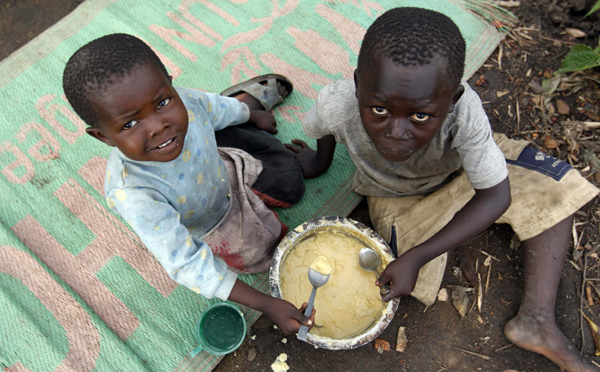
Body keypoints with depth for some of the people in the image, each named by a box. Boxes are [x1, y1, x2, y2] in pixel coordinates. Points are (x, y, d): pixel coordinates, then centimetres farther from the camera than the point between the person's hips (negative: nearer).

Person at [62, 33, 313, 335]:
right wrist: (267, 304, -38)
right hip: (205, 230, -3)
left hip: (222, 175, 3)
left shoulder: (184, 102, -33)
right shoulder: (131, 193, -46)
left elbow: (216, 108, -7)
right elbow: (187, 266, -38)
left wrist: (252, 114, 16)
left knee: (289, 184, 18)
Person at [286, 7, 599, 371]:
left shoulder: (465, 113, -41)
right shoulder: (337, 105, -39)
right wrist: (321, 162, 10)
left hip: (457, 169, 1)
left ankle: (537, 319, -7)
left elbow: (495, 195, -28)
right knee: (417, 281, -14)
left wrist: (416, 257, -34)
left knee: (553, 184, -13)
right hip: (395, 195, 0)